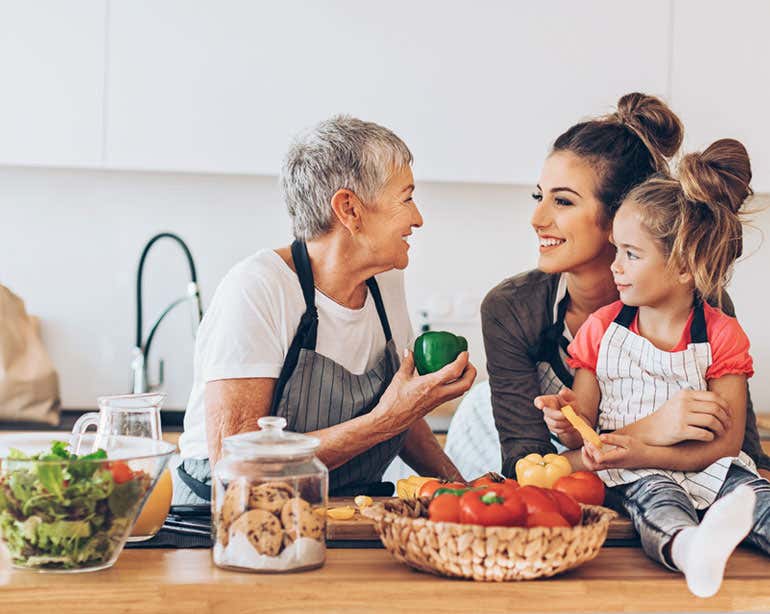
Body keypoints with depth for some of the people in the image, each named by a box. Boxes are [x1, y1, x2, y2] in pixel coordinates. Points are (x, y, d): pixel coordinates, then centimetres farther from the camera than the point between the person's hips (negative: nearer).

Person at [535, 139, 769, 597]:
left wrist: (646, 453, -21)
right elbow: (584, 424, 9)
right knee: (654, 496, -35)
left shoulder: (721, 335, 2)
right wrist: (570, 422, -17)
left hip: (705, 468, 2)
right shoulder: (601, 330, 8)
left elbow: (727, 441, -7)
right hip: (633, 474, -1)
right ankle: (689, 546, -67)